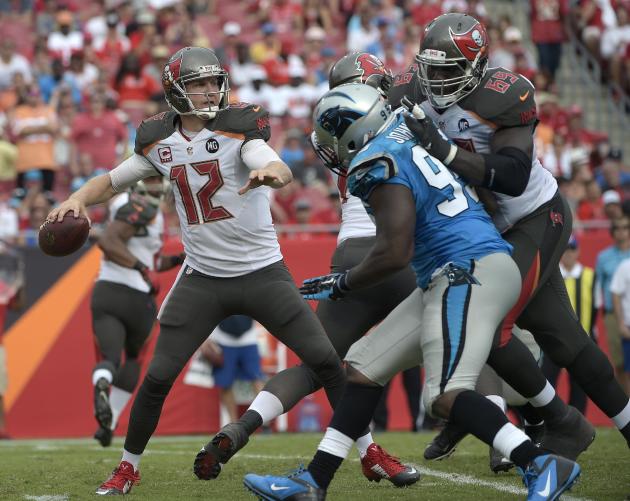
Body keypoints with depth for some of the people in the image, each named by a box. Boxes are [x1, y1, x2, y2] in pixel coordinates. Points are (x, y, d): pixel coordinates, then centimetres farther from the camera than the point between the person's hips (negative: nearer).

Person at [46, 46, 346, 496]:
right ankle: (128, 467, 19)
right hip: (202, 278, 2)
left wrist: (271, 172, -55)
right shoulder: (159, 141, 1)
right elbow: (112, 181, 13)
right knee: (158, 377, 0)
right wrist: (79, 198, -8)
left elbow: (281, 170, -30)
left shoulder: (239, 126, -12)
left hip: (262, 271, -2)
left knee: (325, 360, -5)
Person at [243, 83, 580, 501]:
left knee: (446, 395, -21)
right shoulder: (414, 147, 15)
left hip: (471, 276, -10)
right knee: (366, 366, 11)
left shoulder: (385, 170, -12)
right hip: (456, 280, 10)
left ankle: (544, 467, -24)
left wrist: (339, 285, -3)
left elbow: (394, 255, -16)